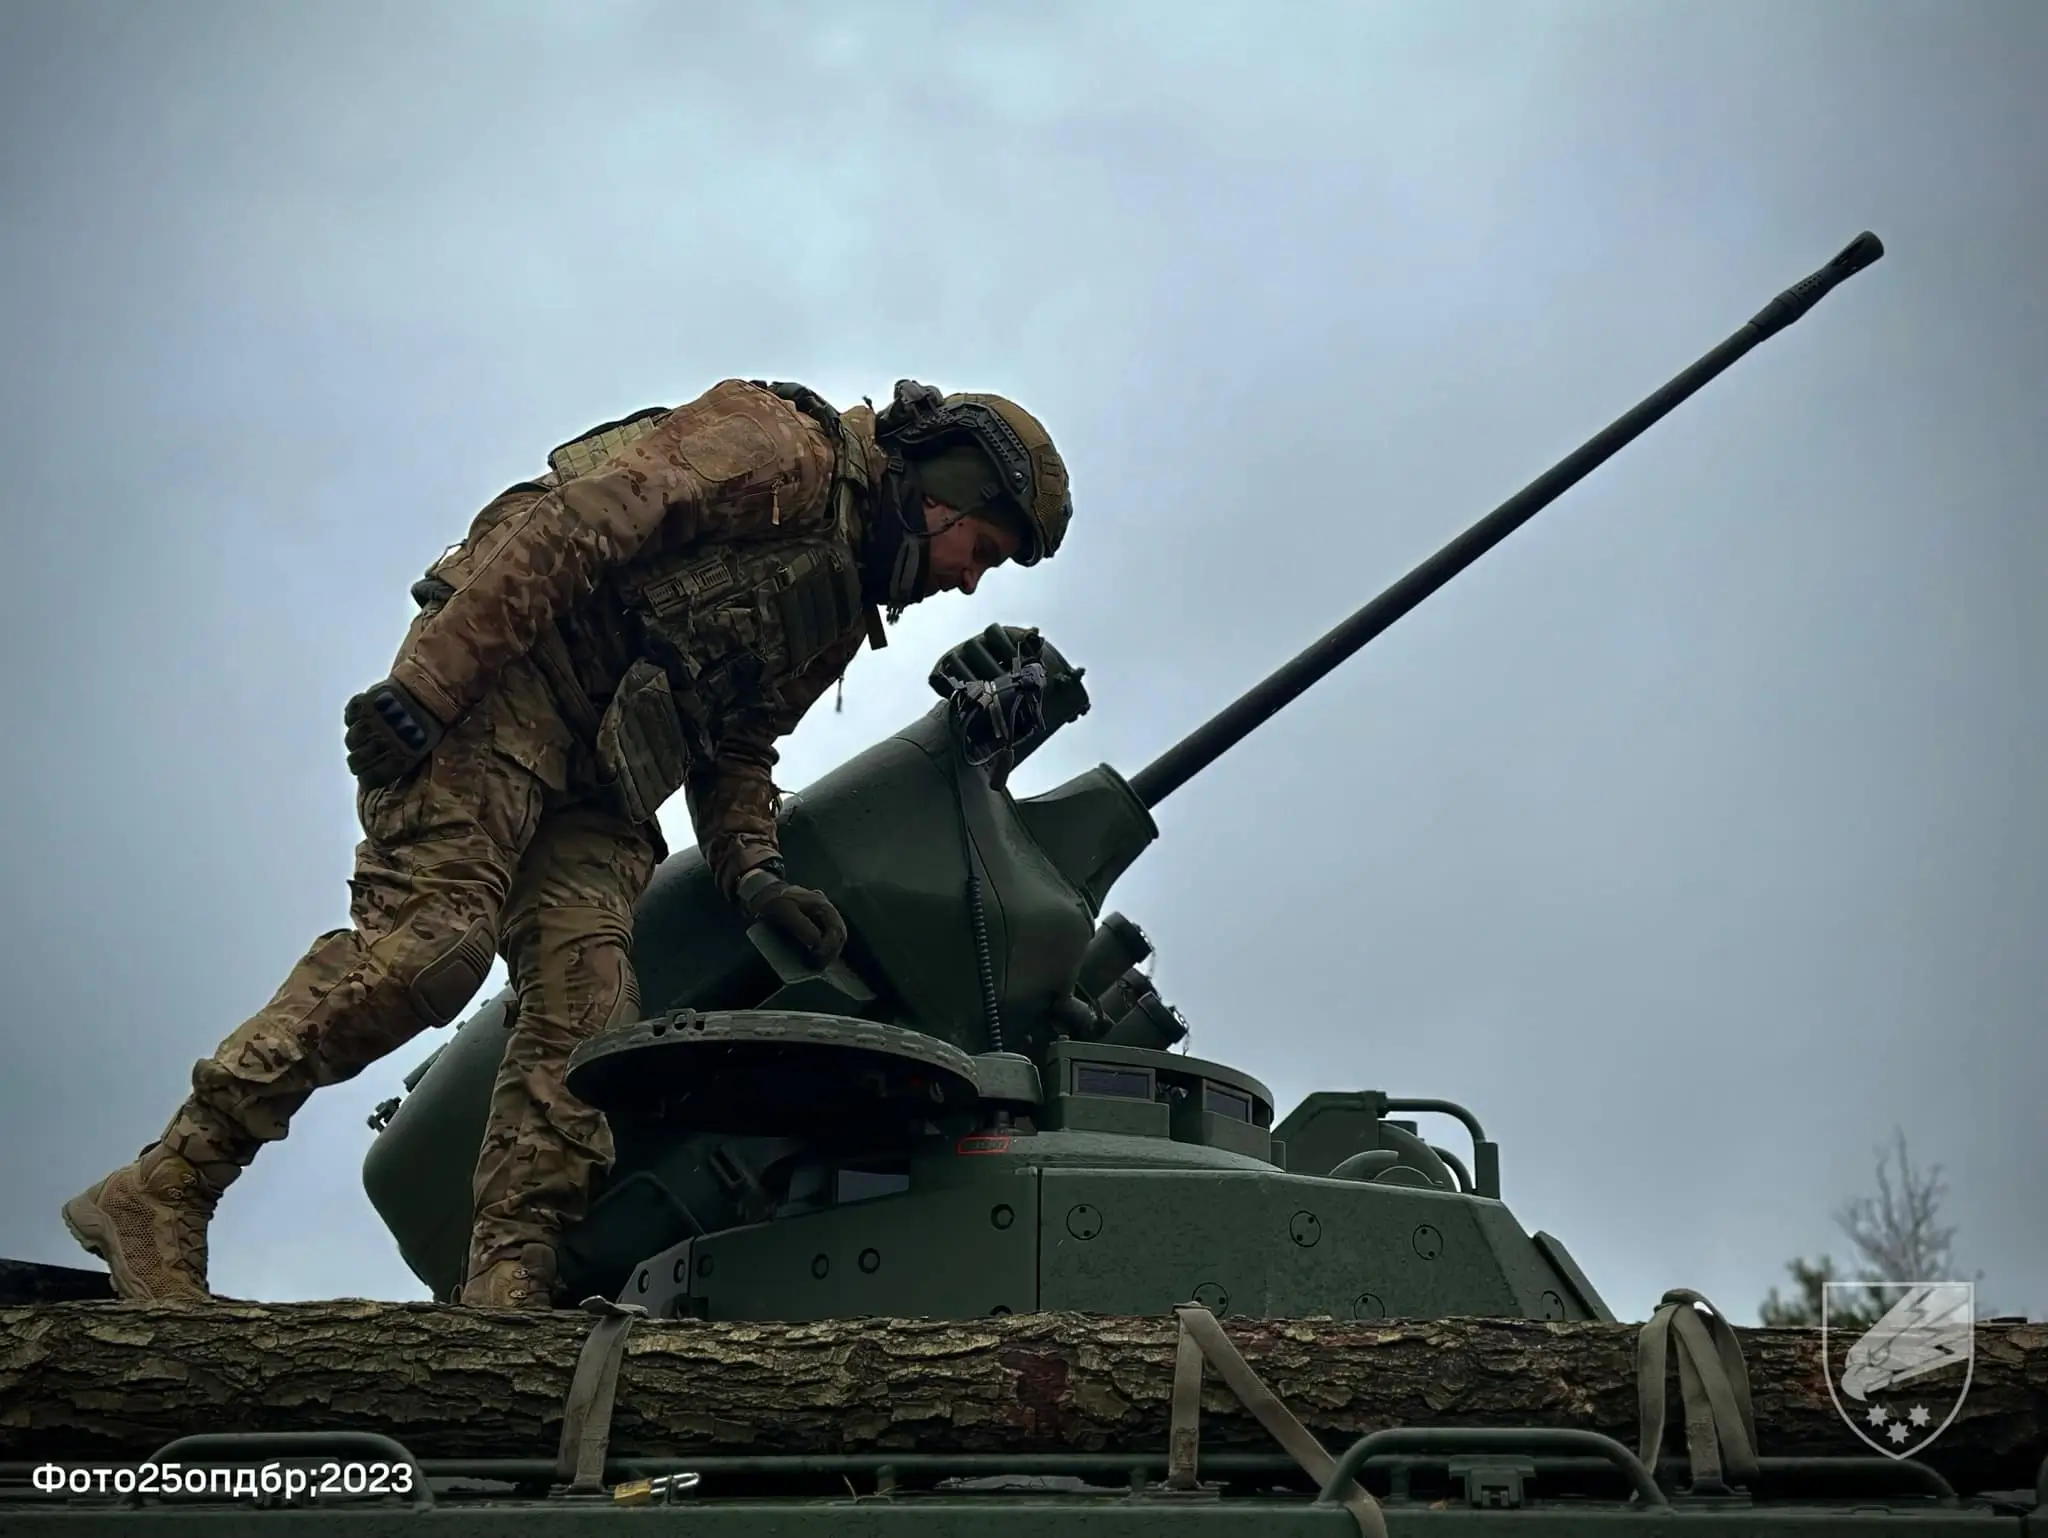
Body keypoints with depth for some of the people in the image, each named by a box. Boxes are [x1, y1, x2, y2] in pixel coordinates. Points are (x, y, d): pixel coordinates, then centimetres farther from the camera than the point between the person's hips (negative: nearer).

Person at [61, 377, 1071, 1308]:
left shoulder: (844, 611, 23)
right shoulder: (784, 448, -5)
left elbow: (736, 751, 22)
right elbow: (571, 526, -15)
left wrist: (752, 873, 2)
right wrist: (424, 688, -22)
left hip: (598, 773, 9)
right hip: (504, 684, -9)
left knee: (583, 1007, -9)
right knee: (428, 937, -22)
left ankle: (506, 1295, -13)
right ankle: (163, 1190, -16)